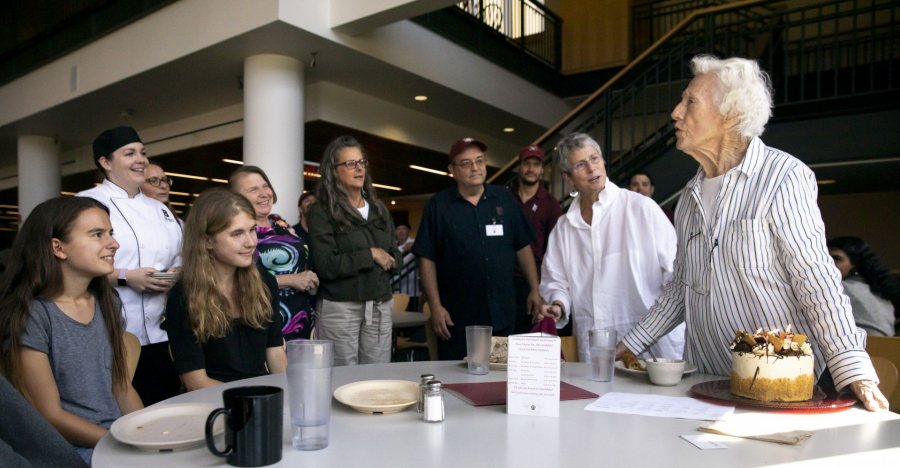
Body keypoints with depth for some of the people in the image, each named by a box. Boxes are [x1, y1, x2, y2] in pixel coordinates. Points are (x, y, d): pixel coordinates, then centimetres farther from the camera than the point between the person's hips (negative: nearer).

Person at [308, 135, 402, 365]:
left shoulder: (378, 209, 13)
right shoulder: (322, 212, -4)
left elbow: (396, 258, 16)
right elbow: (326, 266, -15)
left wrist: (389, 260, -6)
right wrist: (370, 255, -11)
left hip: (380, 307, 5)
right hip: (339, 308, -5)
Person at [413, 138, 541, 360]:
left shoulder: (505, 198, 7)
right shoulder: (438, 205, -1)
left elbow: (523, 247, 10)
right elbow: (427, 259, -3)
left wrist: (534, 290, 5)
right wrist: (436, 306, -8)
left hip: (502, 315, 3)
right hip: (457, 318, -2)